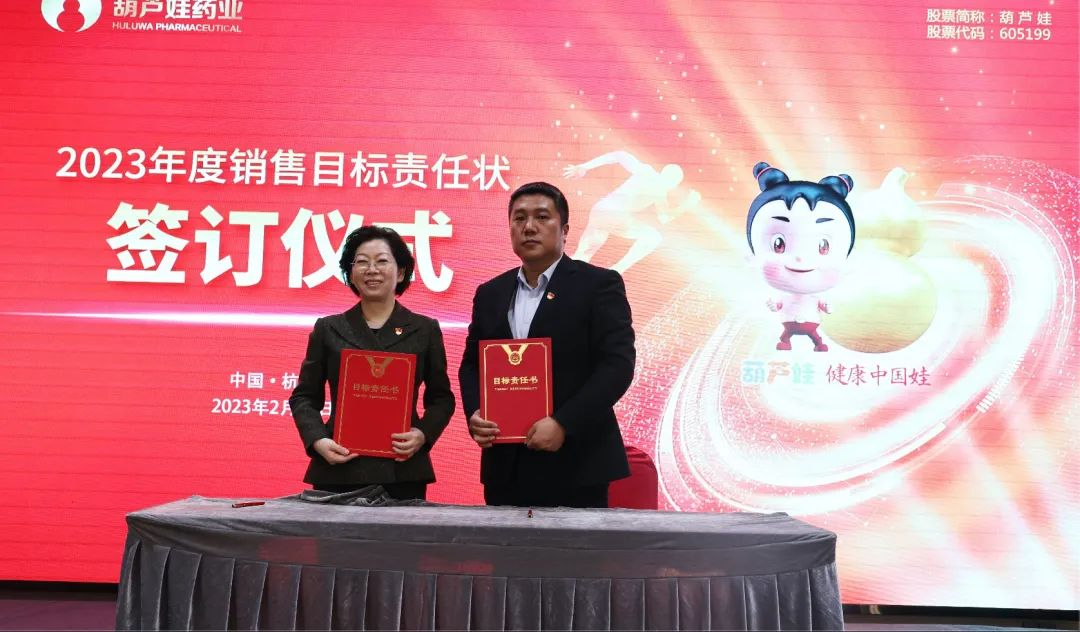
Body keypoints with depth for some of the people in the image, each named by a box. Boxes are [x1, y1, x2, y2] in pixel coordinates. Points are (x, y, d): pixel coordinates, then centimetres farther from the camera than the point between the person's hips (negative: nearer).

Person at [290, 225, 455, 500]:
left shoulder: (425, 330, 7)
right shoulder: (328, 329, 9)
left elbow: (441, 398, 10)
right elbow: (304, 396, 10)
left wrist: (423, 434, -9)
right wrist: (318, 440, -7)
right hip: (338, 470, 1)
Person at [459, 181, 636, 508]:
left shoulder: (599, 284, -3)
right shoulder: (490, 293, 13)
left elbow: (618, 363, -11)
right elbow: (471, 364, 17)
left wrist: (563, 424, -19)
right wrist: (474, 414, -3)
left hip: (575, 465, -4)